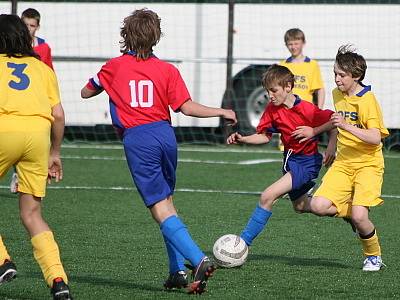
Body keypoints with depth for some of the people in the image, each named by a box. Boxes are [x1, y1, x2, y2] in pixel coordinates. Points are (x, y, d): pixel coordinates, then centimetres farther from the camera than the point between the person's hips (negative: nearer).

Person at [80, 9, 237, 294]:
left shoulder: (114, 66, 4)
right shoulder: (167, 70, 3)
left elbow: (86, 92, 18)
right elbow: (187, 107, -4)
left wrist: (105, 81, 37)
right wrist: (222, 112, 8)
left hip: (137, 141, -3)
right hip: (165, 134, 3)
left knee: (161, 210, -6)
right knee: (167, 202, 21)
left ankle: (200, 260, -24)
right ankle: (178, 271, 15)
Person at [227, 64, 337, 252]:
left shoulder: (307, 110, -22)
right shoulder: (272, 109, -4)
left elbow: (333, 123, -11)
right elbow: (265, 136, 2)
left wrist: (331, 147, -21)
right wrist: (242, 139, -13)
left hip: (307, 162, -9)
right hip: (290, 159, 9)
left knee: (268, 196, -20)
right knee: (300, 206, 24)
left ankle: (243, 242, -17)